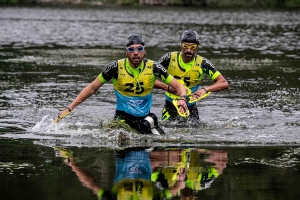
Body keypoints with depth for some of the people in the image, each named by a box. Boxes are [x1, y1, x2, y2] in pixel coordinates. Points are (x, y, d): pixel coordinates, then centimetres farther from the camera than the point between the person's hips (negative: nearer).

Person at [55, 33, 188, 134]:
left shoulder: (153, 68, -6)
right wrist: (70, 108, -2)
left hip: (145, 117, 2)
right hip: (123, 116, -2)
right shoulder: (116, 68, -8)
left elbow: (178, 86, 0)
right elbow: (92, 88, 1)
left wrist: (182, 99, -24)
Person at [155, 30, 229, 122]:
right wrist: (167, 87, -25)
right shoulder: (169, 58, -10)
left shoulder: (203, 64, -10)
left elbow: (224, 83, -14)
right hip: (170, 107, 0)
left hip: (191, 108, 1)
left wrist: (205, 89, -31)